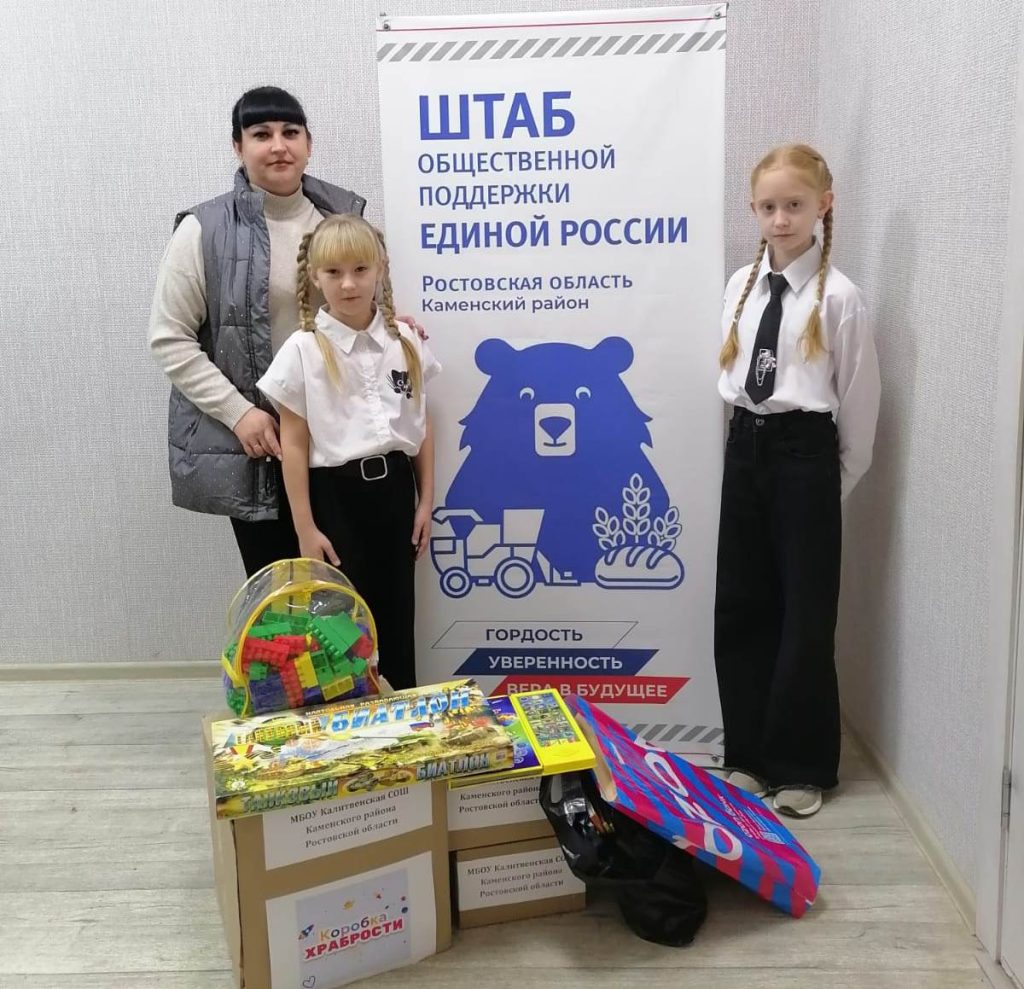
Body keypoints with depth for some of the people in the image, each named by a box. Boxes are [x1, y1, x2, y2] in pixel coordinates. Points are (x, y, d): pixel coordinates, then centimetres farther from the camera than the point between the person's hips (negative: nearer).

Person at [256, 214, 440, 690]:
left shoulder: (406, 342, 3)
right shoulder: (303, 350, -7)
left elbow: (422, 428, 9)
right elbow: (294, 445, -7)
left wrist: (425, 502, 7)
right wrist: (305, 528, -9)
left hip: (393, 487, 3)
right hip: (335, 492, -3)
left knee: (396, 615, 12)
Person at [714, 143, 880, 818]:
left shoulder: (839, 297, -9)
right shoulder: (741, 286, 6)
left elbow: (859, 402, -4)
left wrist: (838, 482, 0)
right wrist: (752, 439, 11)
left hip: (804, 454, -5)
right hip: (745, 447, 5)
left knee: (805, 614, 3)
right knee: (740, 608, 10)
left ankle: (801, 768, 20)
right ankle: (749, 753, 26)